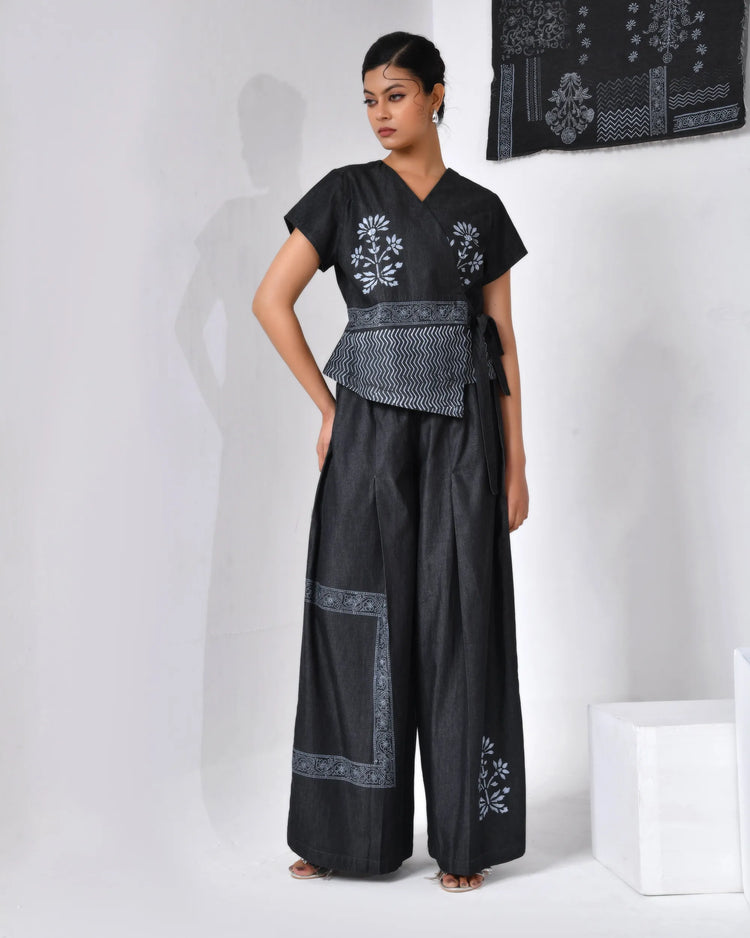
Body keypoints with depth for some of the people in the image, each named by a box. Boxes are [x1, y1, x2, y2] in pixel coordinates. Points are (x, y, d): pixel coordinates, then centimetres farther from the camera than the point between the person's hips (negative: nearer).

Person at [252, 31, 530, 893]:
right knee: (361, 619, 1)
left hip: (462, 432, 1)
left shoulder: (481, 208, 11)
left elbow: (502, 341, 9)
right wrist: (329, 408, -2)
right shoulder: (345, 192, 5)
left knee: (460, 619, 1)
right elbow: (272, 299, 1)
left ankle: (462, 837, 12)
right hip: (371, 427, -1)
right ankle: (345, 830, 15)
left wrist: (515, 462, 4)